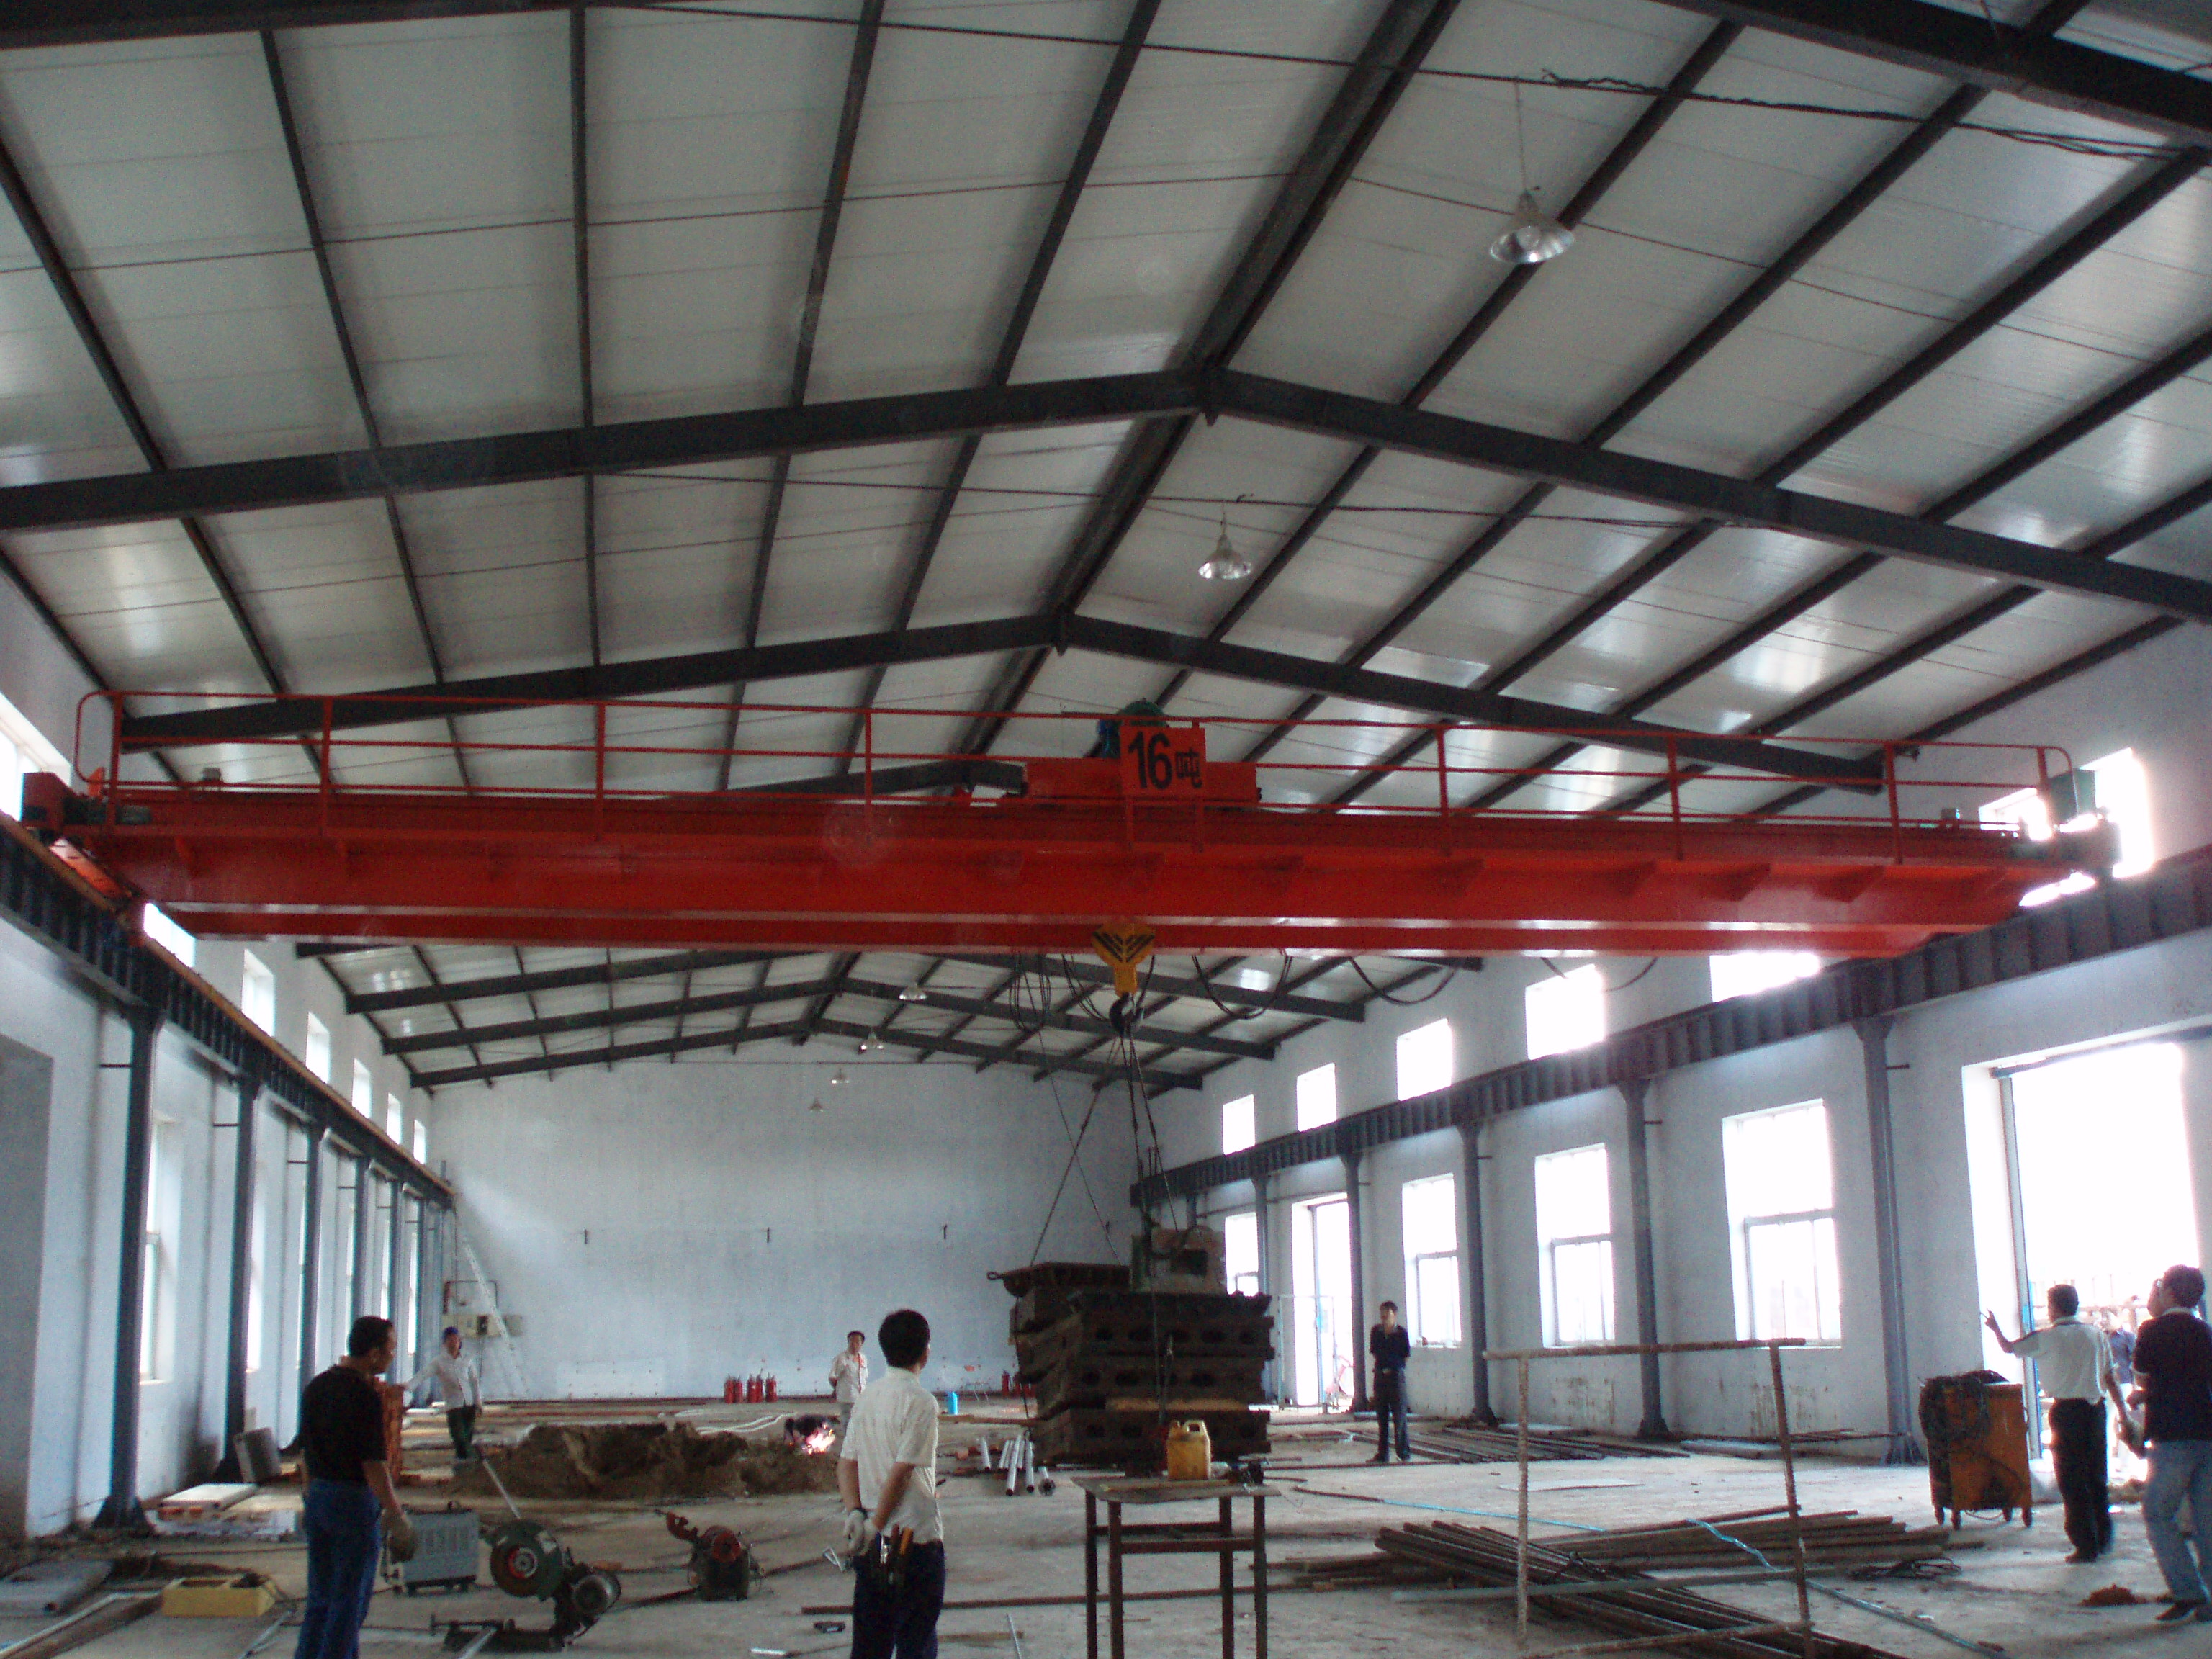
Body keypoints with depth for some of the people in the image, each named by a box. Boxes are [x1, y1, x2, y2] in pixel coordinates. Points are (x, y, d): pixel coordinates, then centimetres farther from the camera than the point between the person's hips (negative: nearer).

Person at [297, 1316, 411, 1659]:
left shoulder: (316, 1386, 6)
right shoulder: (365, 1396, -18)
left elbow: (305, 1450, 13)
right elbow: (373, 1464, -19)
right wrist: (395, 1513, -13)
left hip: (318, 1498, 8)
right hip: (355, 1501, -8)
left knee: (320, 1595, 15)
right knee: (349, 1600, 2)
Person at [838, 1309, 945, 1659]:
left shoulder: (868, 1396, 9)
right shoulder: (920, 1401, -14)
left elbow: (846, 1462, 6)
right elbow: (901, 1472, -17)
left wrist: (854, 1512, -4)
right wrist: (874, 1527, -11)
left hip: (870, 1548, 7)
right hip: (915, 1538, -7)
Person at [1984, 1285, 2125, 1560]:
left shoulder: (2046, 1337, -5)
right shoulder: (2095, 1334, 5)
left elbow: (2009, 1348, 9)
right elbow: (2111, 1377, 7)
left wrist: (1995, 1328, 28)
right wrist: (2123, 1412, 13)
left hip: (2067, 1411, -4)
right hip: (2095, 1409, 4)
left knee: (2073, 1481, 1)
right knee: (2097, 1477, 16)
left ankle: (2086, 1545, 0)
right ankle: (2104, 1539, 23)